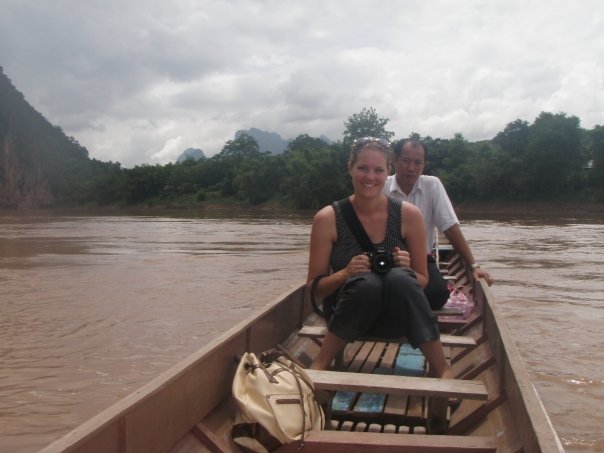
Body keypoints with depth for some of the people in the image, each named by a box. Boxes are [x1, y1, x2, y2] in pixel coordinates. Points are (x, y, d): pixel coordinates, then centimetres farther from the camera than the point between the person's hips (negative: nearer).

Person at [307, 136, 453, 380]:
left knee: (399, 277, -32)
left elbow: (422, 280, 4)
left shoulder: (408, 214, -4)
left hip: (397, 319, 1)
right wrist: (345, 273, -23)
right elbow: (314, 287, -3)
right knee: (366, 282, -34)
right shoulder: (328, 218, -7)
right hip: (348, 316, -1)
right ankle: (320, 363, -16)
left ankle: (441, 367, -20)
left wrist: (407, 270, -19)